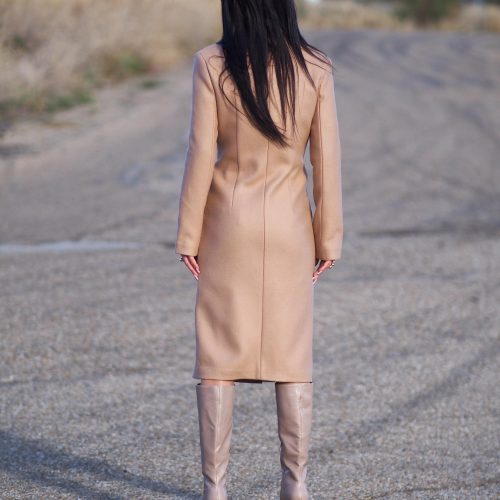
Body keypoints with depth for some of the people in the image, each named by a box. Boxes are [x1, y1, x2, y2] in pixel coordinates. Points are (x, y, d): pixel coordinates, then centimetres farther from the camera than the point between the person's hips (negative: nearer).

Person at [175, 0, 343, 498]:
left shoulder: (212, 65, -11)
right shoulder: (315, 69, -5)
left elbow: (201, 155, -10)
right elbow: (327, 159, -3)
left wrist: (188, 235, -2)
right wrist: (328, 238, 6)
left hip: (228, 224, -1)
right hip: (289, 227, 2)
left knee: (218, 354, 5)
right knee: (291, 354, 10)